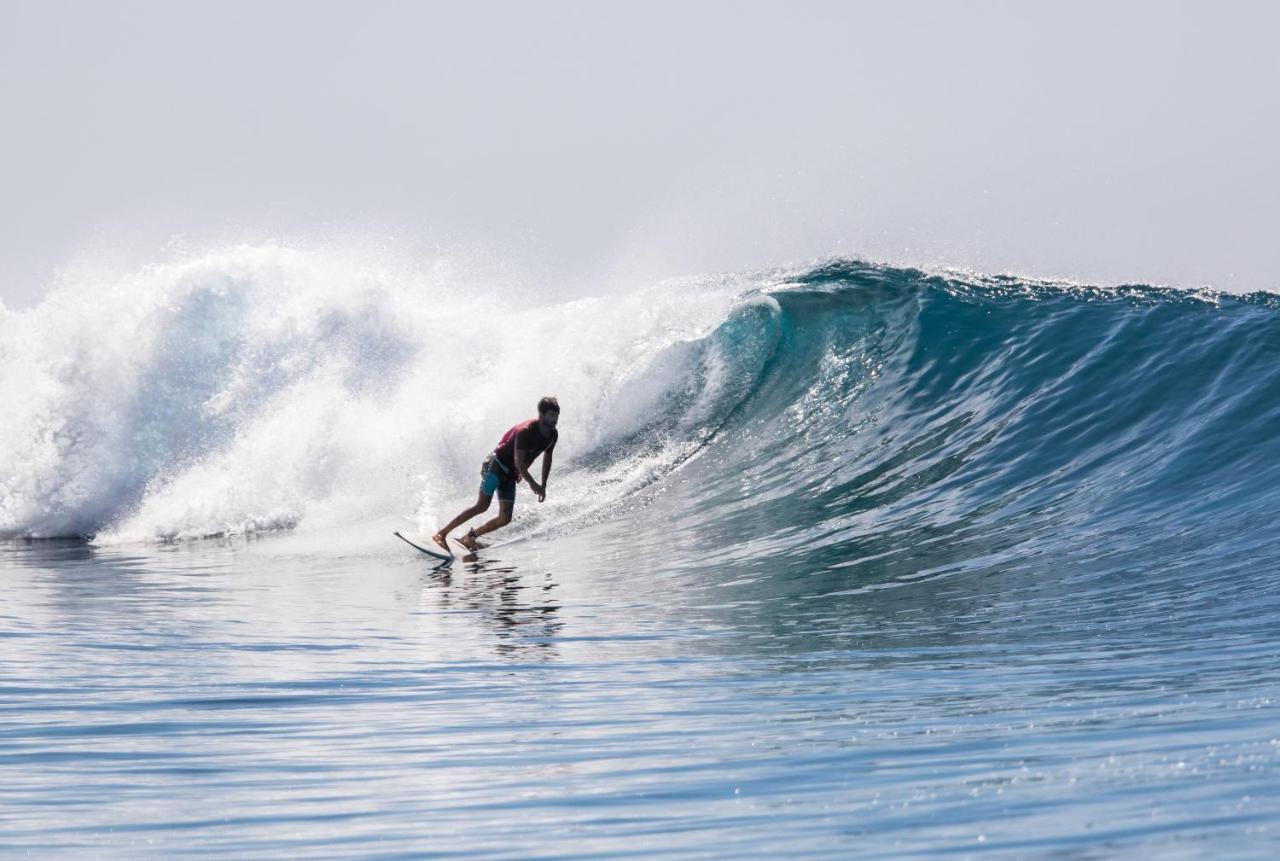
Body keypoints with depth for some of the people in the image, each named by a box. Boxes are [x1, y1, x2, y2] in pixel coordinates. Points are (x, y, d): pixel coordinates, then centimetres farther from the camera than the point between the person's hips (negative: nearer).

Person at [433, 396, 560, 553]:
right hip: (496, 465, -8)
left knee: (505, 519, -5)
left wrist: (543, 486, 12)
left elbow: (547, 457, 16)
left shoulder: (552, 434, 0)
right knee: (482, 506, -19)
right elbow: (519, 462, -27)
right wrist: (532, 483, -28)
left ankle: (469, 538, 7)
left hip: (510, 475, 8)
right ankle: (441, 534, -16)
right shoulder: (526, 431, -24)